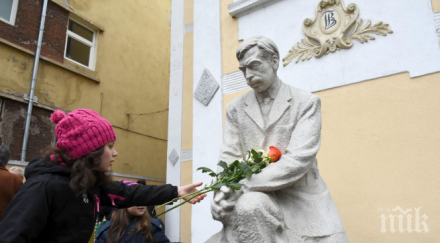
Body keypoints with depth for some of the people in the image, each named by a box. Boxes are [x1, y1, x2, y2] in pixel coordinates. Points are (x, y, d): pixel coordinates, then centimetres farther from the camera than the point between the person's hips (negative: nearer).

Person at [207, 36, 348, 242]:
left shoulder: (306, 102, -1)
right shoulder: (235, 108, 9)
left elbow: (298, 160, -12)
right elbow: (229, 157, 4)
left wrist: (244, 185, -20)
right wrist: (222, 193, -16)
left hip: (299, 198, -1)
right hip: (255, 197, 2)